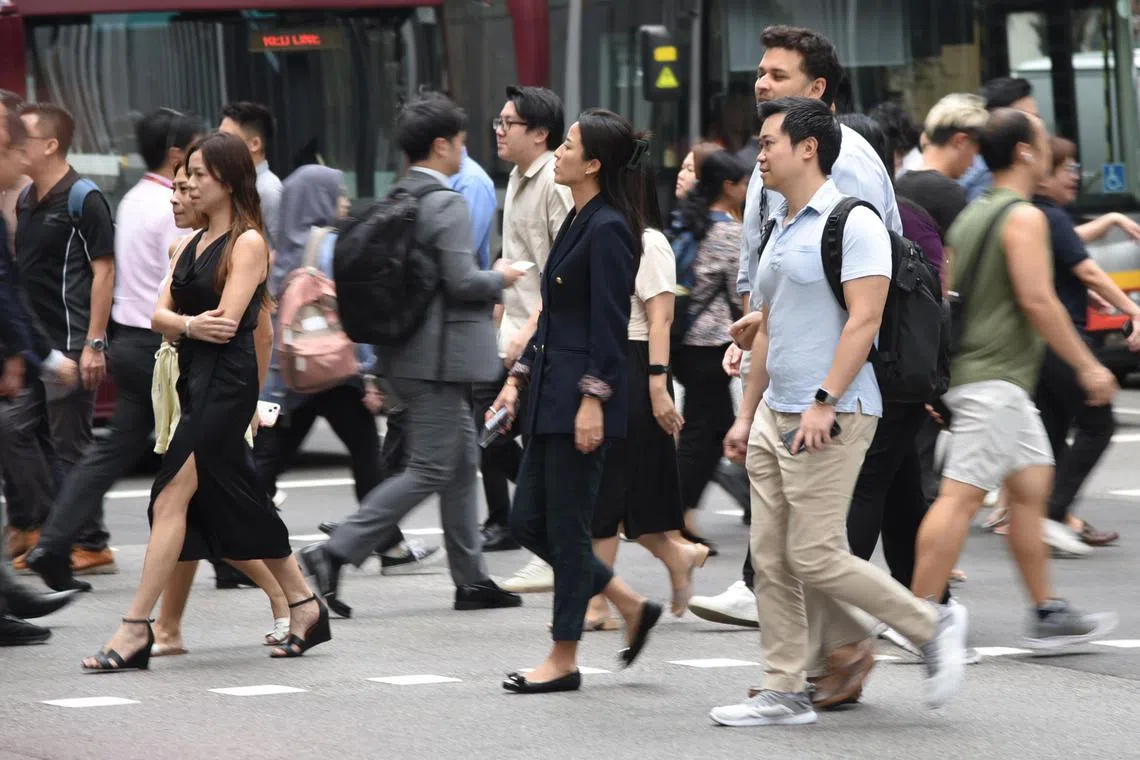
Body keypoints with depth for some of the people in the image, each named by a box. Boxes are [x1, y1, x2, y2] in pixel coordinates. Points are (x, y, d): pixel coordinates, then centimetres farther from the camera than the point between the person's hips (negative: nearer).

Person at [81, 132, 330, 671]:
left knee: (172, 498, -12)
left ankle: (136, 629, -14)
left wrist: (178, 323, 0)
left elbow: (226, 322, -17)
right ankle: (303, 608, 23)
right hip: (195, 381, 9)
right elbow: (160, 315, 8)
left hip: (227, 382, -9)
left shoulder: (248, 243, -8)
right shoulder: (194, 244, 17)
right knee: (236, 502, 13)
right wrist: (188, 325, -13)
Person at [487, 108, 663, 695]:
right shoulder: (577, 223, 15)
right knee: (528, 521, 11)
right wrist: (518, 377, 18)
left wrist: (593, 399, -21)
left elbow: (610, 324, -18)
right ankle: (632, 606, 21)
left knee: (566, 524, -2)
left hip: (584, 394, -10)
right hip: (553, 393, 10)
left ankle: (563, 659, 6)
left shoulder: (609, 229, -14)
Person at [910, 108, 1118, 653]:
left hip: (970, 369, 10)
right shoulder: (1023, 217, -13)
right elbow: (1038, 301, -20)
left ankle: (1047, 614, 15)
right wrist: (1088, 367, -14)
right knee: (961, 497, -10)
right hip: (995, 379, -10)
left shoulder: (971, 215, 15)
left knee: (1031, 483, 13)